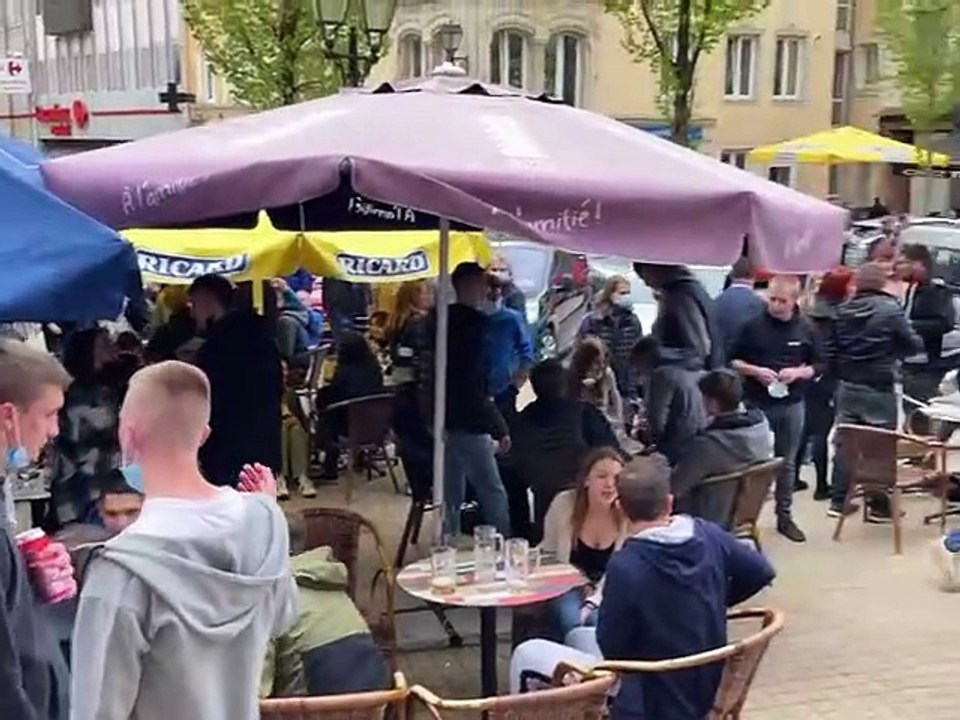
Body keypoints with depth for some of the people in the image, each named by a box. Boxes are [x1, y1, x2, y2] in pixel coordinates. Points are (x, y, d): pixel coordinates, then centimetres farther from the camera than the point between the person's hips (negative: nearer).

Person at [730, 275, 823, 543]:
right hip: (756, 404, -2)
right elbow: (733, 361, 1)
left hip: (792, 405, 2)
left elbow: (819, 365, 7)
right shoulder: (753, 325, -5)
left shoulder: (806, 329, 0)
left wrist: (799, 373, -12)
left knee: (787, 463, 12)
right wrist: (755, 371, -16)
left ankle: (785, 517, 23)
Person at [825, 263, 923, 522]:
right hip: (879, 389, -5)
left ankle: (838, 501, 15)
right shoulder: (891, 309, -11)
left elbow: (831, 350, 9)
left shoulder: (842, 311, 4)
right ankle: (879, 505, 10)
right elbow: (914, 344, -5)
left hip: (847, 387, 5)